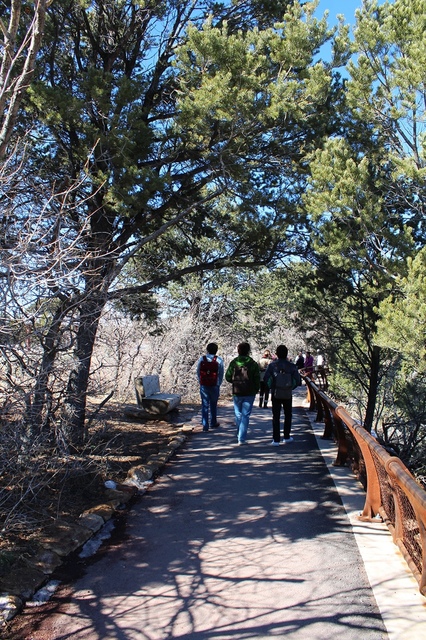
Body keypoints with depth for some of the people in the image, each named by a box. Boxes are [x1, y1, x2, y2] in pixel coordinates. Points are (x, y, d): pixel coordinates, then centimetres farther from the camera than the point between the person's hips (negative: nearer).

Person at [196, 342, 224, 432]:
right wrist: (218, 384, 10)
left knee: (205, 405, 5)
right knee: (213, 405, 15)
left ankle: (205, 425, 2)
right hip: (214, 386, -1)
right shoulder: (219, 360, -6)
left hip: (203, 386, 1)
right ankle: (213, 422, 29)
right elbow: (221, 374, -2)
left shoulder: (201, 359, -2)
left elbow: (198, 373, 4)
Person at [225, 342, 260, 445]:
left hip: (237, 393, 2)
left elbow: (228, 377, 0)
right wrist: (256, 390, 11)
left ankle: (239, 435, 29)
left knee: (238, 414, 17)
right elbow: (257, 379, -4)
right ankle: (242, 438, -2)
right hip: (249, 393, -2)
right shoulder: (253, 364, -6)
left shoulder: (233, 362, -3)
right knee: (245, 415, 2)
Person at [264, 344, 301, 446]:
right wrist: (291, 388, 9)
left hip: (275, 394, 0)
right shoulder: (291, 366, -7)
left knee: (276, 417, 5)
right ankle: (287, 437, 24)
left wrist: (272, 387, 6)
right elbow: (297, 380, -8)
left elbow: (266, 379, -10)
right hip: (288, 395, 1)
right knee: (288, 415, 18)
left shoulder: (272, 365, -9)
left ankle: (276, 440, 3)